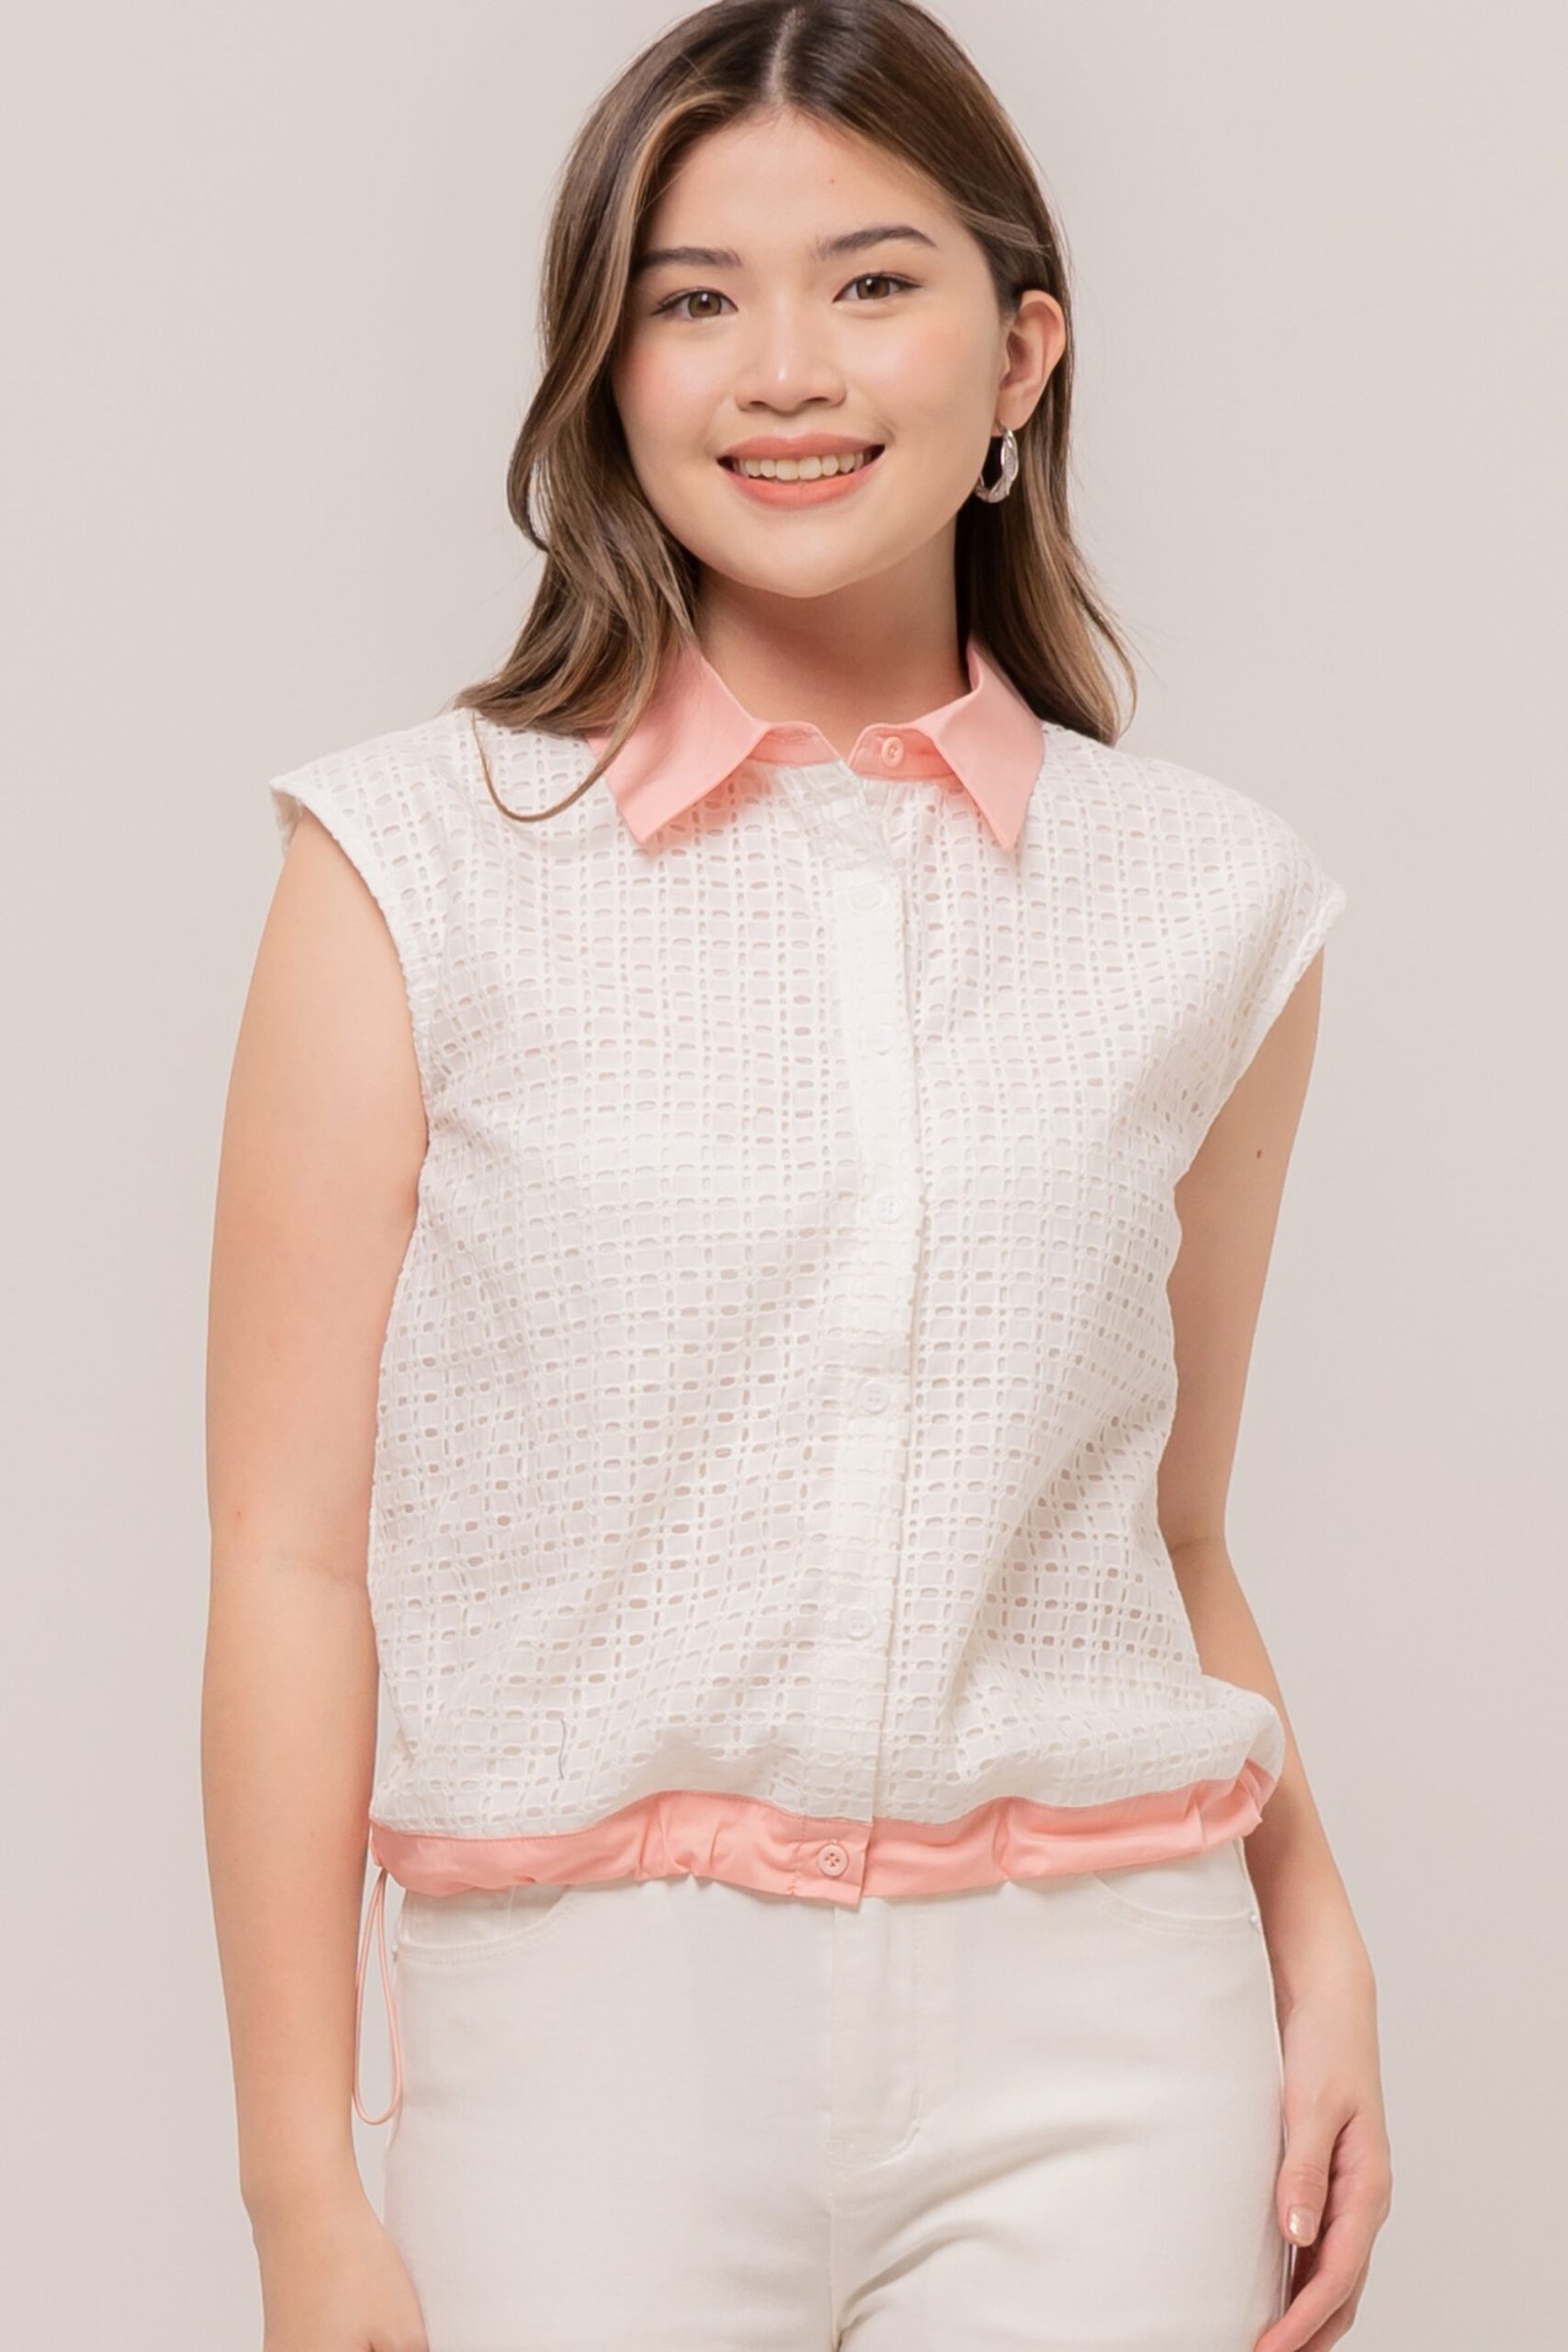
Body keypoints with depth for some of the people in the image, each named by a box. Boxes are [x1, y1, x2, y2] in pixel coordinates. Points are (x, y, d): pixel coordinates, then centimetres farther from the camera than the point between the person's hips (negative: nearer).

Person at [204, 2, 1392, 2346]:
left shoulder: (1208, 903, 5)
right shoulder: (419, 861, -2)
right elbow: (295, 1557, -3)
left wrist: (1318, 1933, -1)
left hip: (1095, 2056, 2)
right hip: (602, 2045, -1)